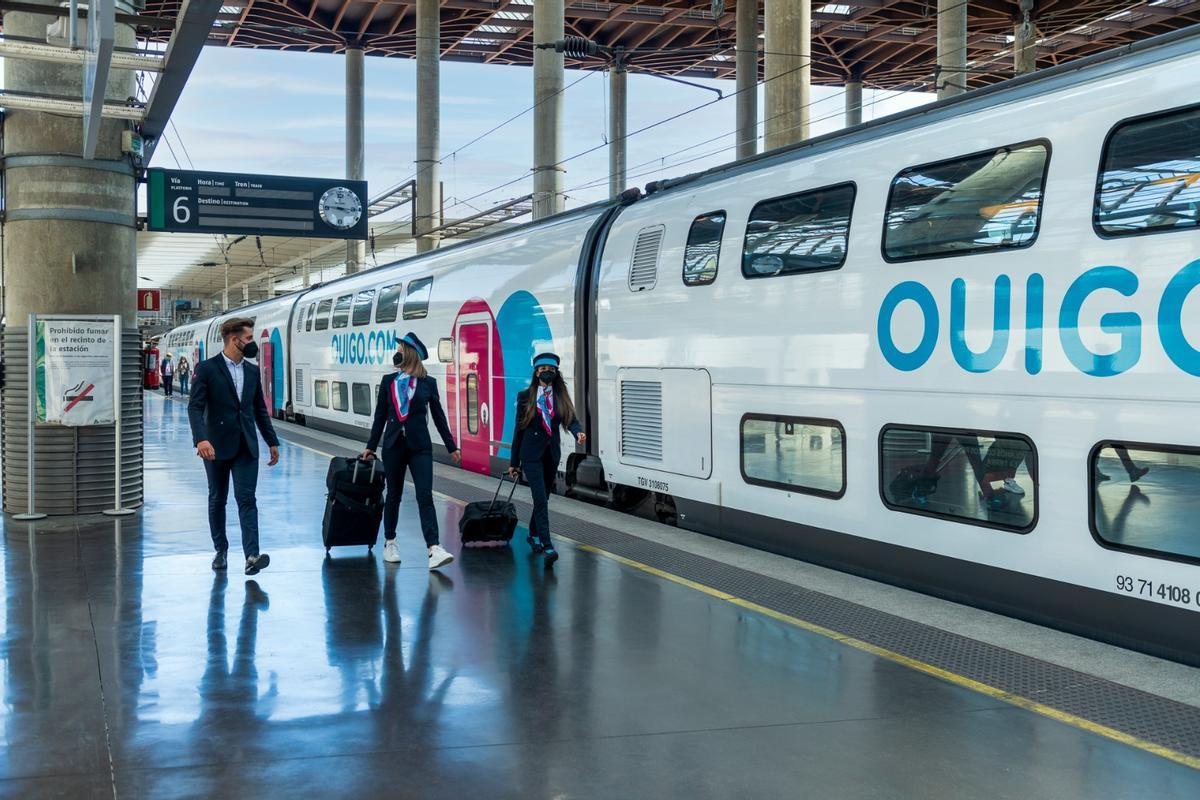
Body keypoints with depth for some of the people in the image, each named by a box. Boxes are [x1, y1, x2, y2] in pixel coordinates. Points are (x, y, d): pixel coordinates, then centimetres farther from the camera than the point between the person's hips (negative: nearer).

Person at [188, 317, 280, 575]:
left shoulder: (252, 371, 10)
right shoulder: (206, 369, -6)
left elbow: (260, 410, 16)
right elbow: (195, 407, -14)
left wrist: (272, 441, 14)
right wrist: (201, 439, -29)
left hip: (246, 447, 3)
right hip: (217, 446, -3)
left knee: (246, 498, -7)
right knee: (217, 499, 10)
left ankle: (252, 555, -16)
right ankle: (220, 550, 25)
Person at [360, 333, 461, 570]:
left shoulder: (428, 383, 2)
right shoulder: (388, 381, 7)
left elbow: (438, 416, 7)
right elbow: (380, 416, 10)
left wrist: (452, 447, 6)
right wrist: (371, 446, 10)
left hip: (420, 447, -2)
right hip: (393, 445, 2)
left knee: (425, 496, -10)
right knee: (393, 495, 10)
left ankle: (434, 549, -19)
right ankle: (389, 542, 26)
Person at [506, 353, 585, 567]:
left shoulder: (561, 396, 6)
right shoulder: (525, 397, -1)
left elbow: (570, 419, -6)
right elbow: (519, 429, 2)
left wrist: (578, 432, -31)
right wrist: (514, 462, 4)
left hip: (552, 453, 4)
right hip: (532, 454, -4)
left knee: (543, 498, 15)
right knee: (541, 500, -13)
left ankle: (533, 535, 36)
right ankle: (547, 547, -19)